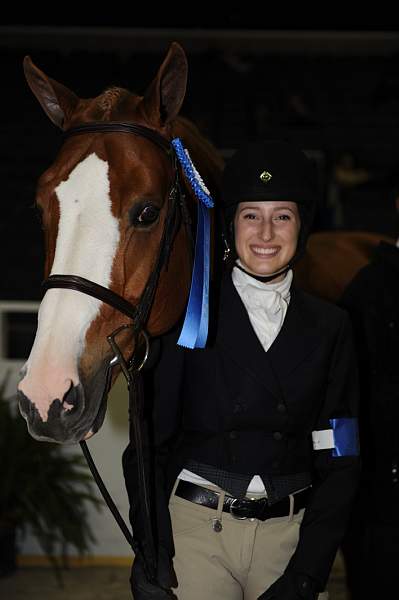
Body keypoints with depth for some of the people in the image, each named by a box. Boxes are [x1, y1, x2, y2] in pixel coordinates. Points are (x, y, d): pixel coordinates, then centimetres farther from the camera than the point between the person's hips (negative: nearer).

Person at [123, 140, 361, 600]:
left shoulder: (329, 328, 4)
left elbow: (338, 460, 2)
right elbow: (149, 439, -2)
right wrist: (151, 553, -11)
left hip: (291, 533, 2)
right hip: (195, 528, -2)